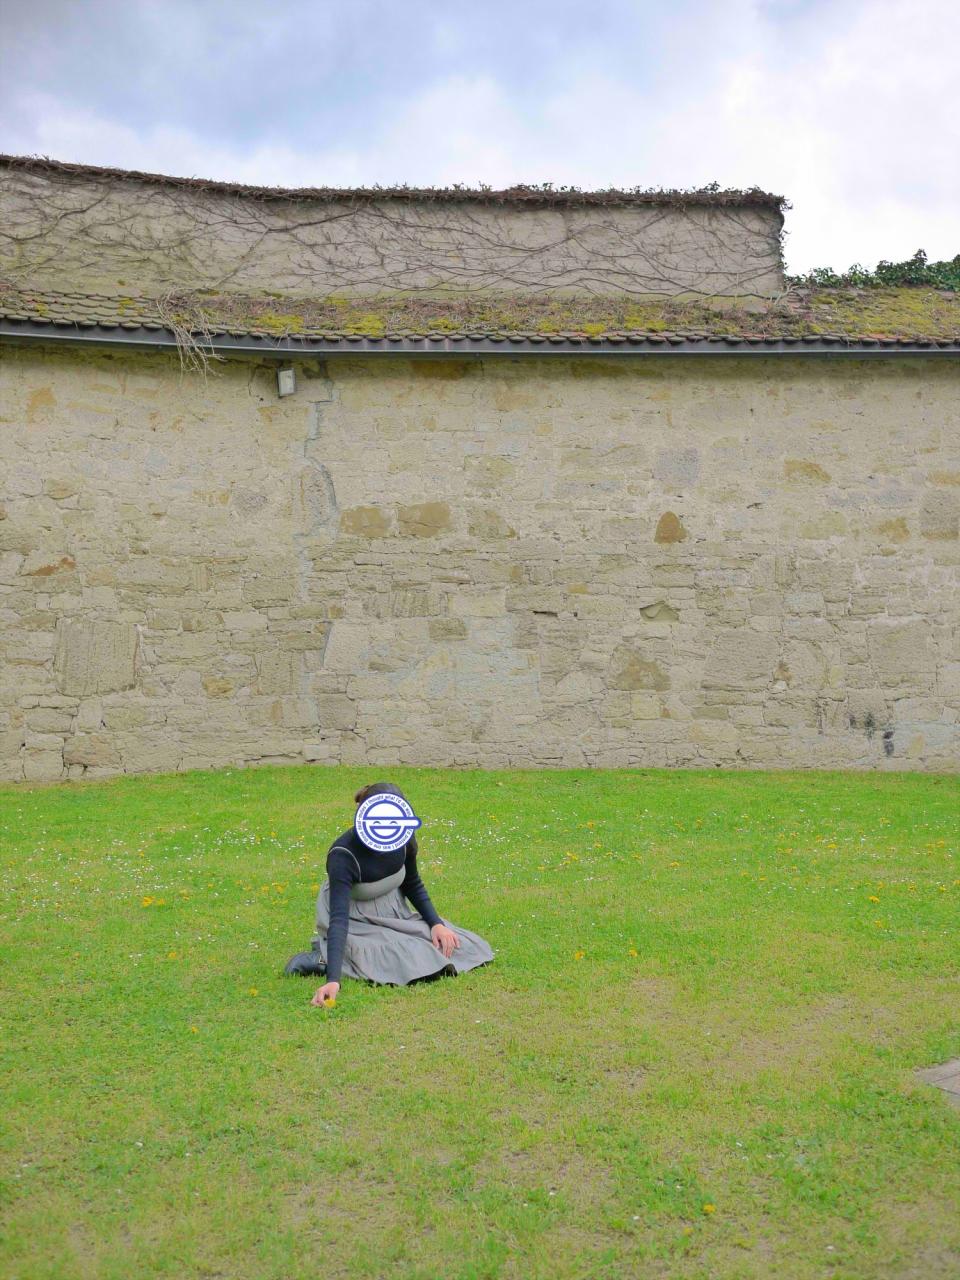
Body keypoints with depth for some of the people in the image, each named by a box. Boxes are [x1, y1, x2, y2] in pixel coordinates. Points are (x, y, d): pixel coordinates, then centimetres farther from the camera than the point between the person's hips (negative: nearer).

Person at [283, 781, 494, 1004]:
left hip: (394, 914, 7)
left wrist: (436, 923, -8)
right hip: (357, 923, -7)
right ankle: (323, 958, -9)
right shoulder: (343, 856, -32)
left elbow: (413, 885, 4)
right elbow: (339, 918, -41)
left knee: (462, 947, 0)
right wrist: (333, 979, -52)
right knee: (412, 963, -28)